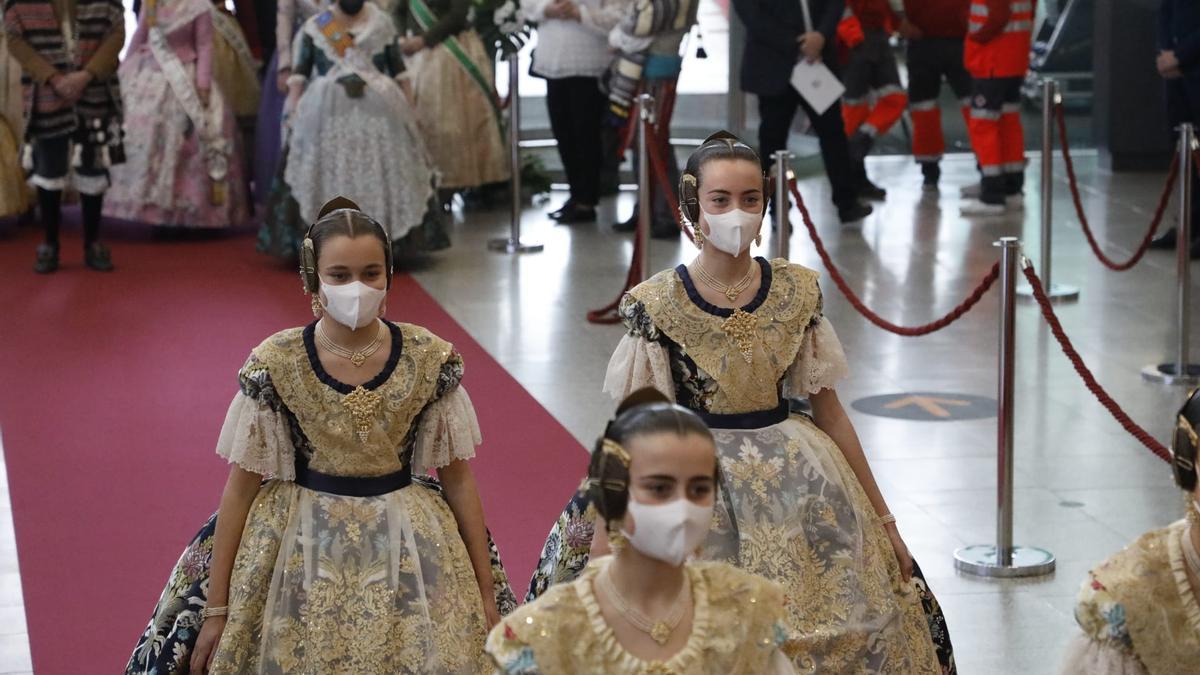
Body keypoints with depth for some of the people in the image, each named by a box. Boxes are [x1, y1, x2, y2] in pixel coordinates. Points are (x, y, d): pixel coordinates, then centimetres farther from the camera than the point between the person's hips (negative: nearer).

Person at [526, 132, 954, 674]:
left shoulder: (798, 293, 0)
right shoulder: (657, 305, -8)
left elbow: (829, 412, 5)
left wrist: (882, 518, 7)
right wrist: (603, 545, -11)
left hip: (798, 490, 3)